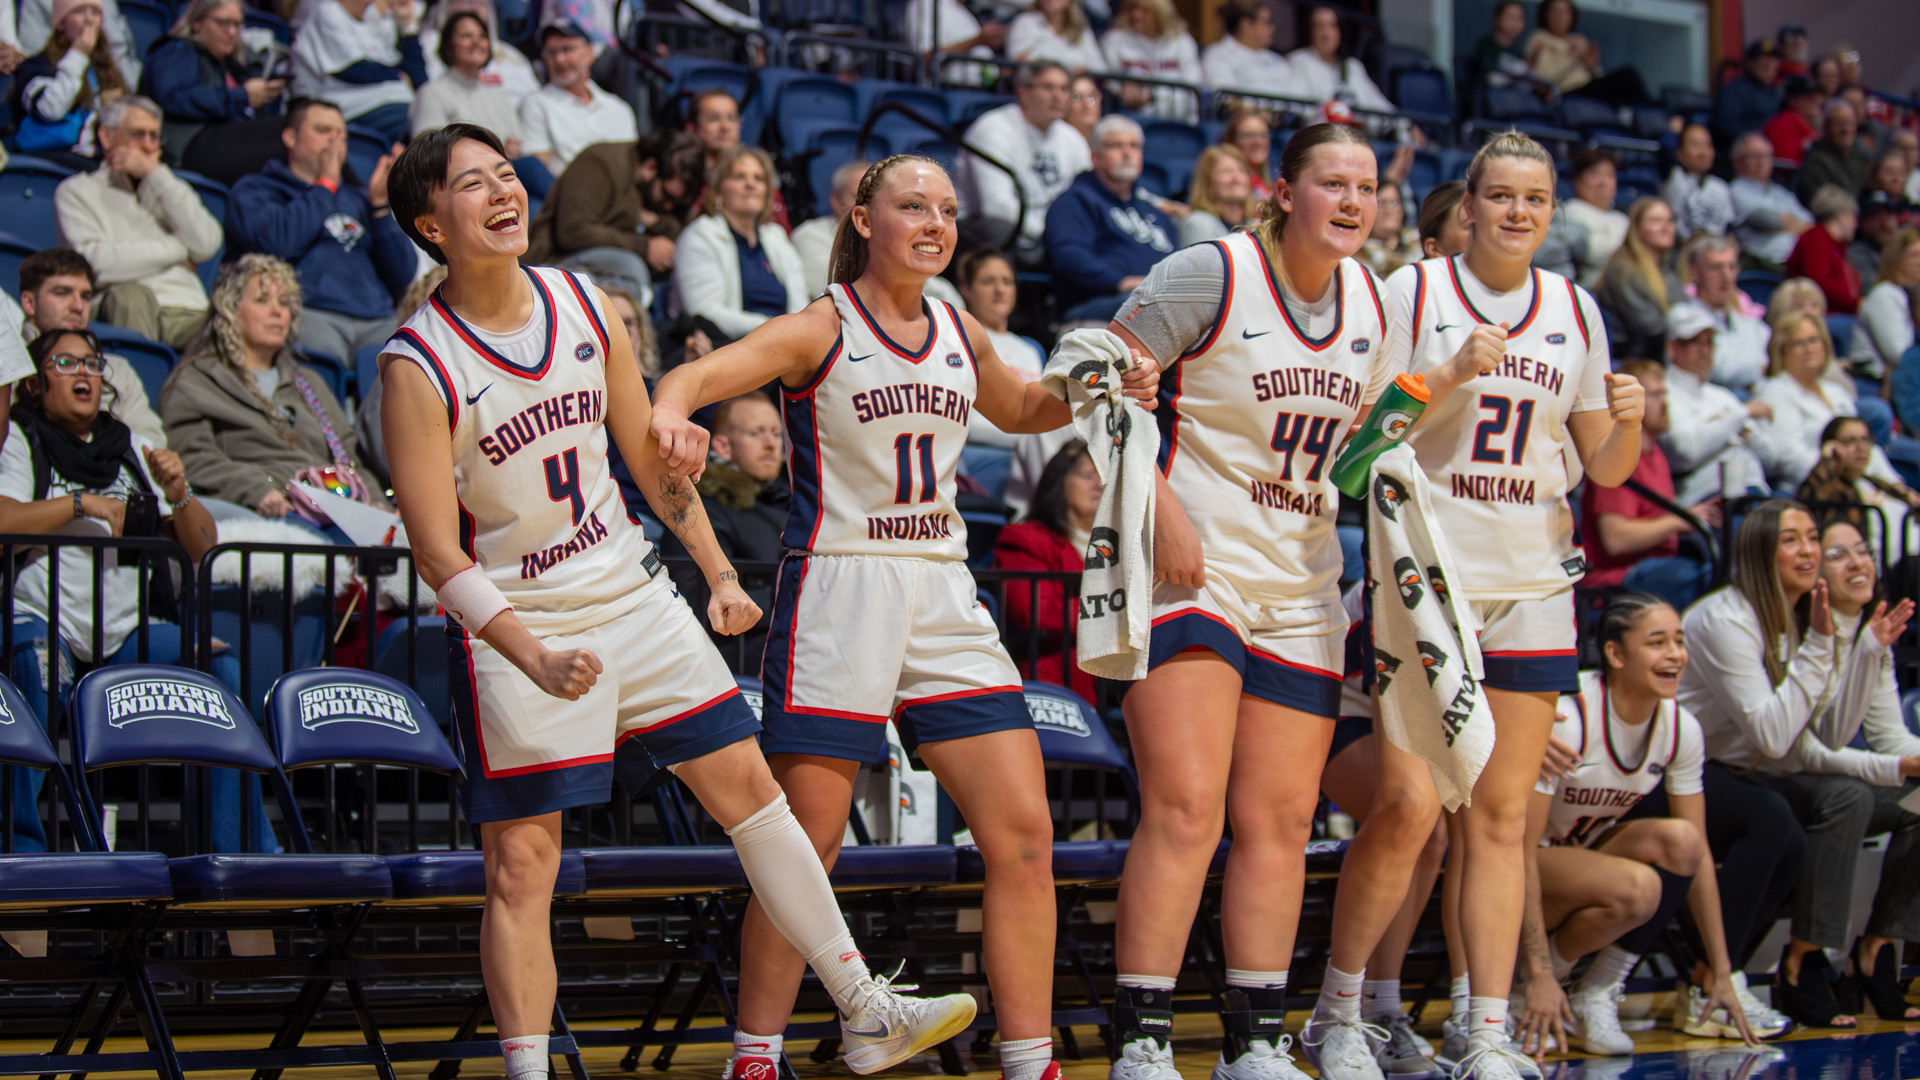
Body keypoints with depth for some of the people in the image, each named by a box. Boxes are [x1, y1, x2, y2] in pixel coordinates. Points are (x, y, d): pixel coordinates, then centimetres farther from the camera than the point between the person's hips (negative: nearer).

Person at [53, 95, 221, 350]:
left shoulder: (167, 187, 28)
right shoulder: (76, 191, 13)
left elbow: (206, 245, 6)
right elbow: (95, 263, -7)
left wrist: (157, 175, 5)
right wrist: (174, 249, 4)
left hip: (190, 314, 2)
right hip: (131, 311, -2)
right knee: (130, 295, -39)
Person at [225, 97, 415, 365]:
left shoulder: (357, 198, 31)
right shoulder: (254, 190, 18)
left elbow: (402, 278, 20)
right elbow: (275, 241, -7)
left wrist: (380, 206, 10)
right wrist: (326, 185, 7)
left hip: (377, 322, 4)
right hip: (307, 313, -4)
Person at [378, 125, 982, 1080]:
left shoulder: (586, 309, 0)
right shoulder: (417, 366, -16)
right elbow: (438, 552, -19)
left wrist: (719, 575, 11)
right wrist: (534, 658, -29)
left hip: (633, 595, 5)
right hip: (513, 625, -5)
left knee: (749, 787, 6)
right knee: (520, 865, -5)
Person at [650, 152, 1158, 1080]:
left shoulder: (961, 335, 13)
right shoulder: (821, 330, -4)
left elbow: (1019, 409, 34)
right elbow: (700, 374, -17)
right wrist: (673, 412, -41)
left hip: (944, 600, 5)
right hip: (837, 591, -5)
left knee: (1023, 835, -1)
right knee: (804, 843, -3)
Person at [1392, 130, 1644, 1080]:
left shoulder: (1575, 311, 11)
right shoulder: (1414, 290, -1)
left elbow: (1604, 468, 13)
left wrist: (1629, 423, -8)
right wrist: (1452, 372, -18)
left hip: (1533, 581, 4)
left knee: (1501, 814, 3)